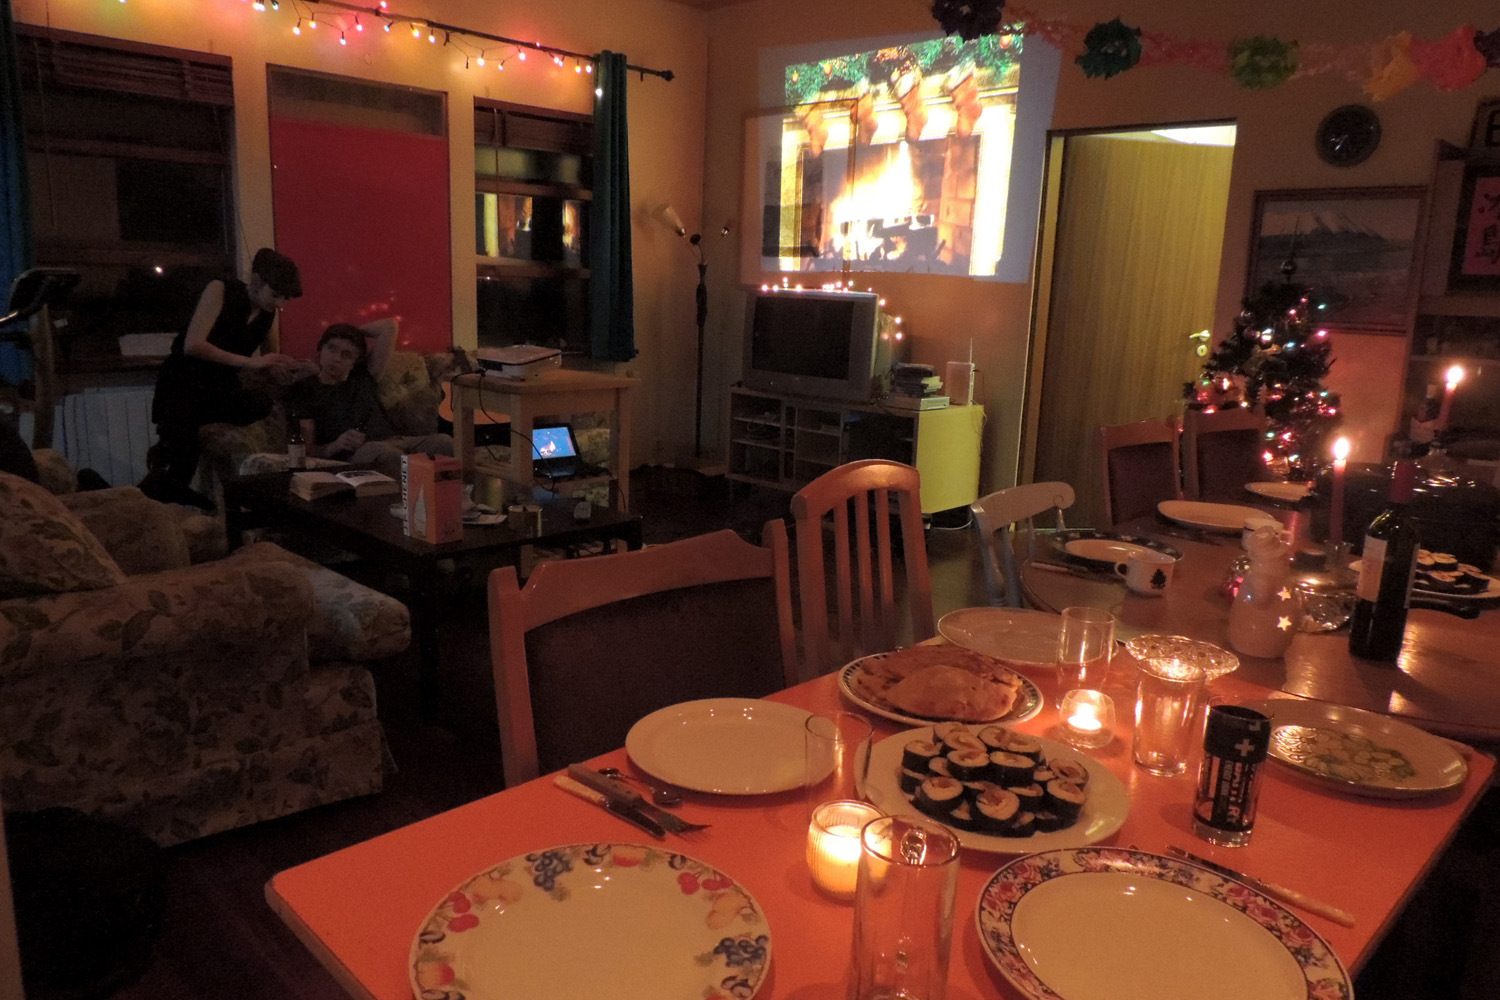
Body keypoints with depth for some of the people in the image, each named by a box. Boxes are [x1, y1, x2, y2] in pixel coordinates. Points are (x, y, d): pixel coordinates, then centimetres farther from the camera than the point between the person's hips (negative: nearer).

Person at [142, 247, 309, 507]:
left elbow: (272, 372, 9)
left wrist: (289, 370, -15)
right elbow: (193, 345, -24)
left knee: (261, 404, -28)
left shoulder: (270, 312, 3)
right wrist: (250, 361, -30)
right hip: (183, 383, -5)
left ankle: (167, 447, -8)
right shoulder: (220, 291, -13)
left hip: (222, 388, 5)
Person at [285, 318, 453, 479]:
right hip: (355, 452, -4)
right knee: (379, 450, -41)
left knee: (444, 442, -27)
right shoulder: (303, 390, 17)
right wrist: (333, 447, -15)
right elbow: (307, 449, 5)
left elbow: (390, 326, 29)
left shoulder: (362, 377, 29)